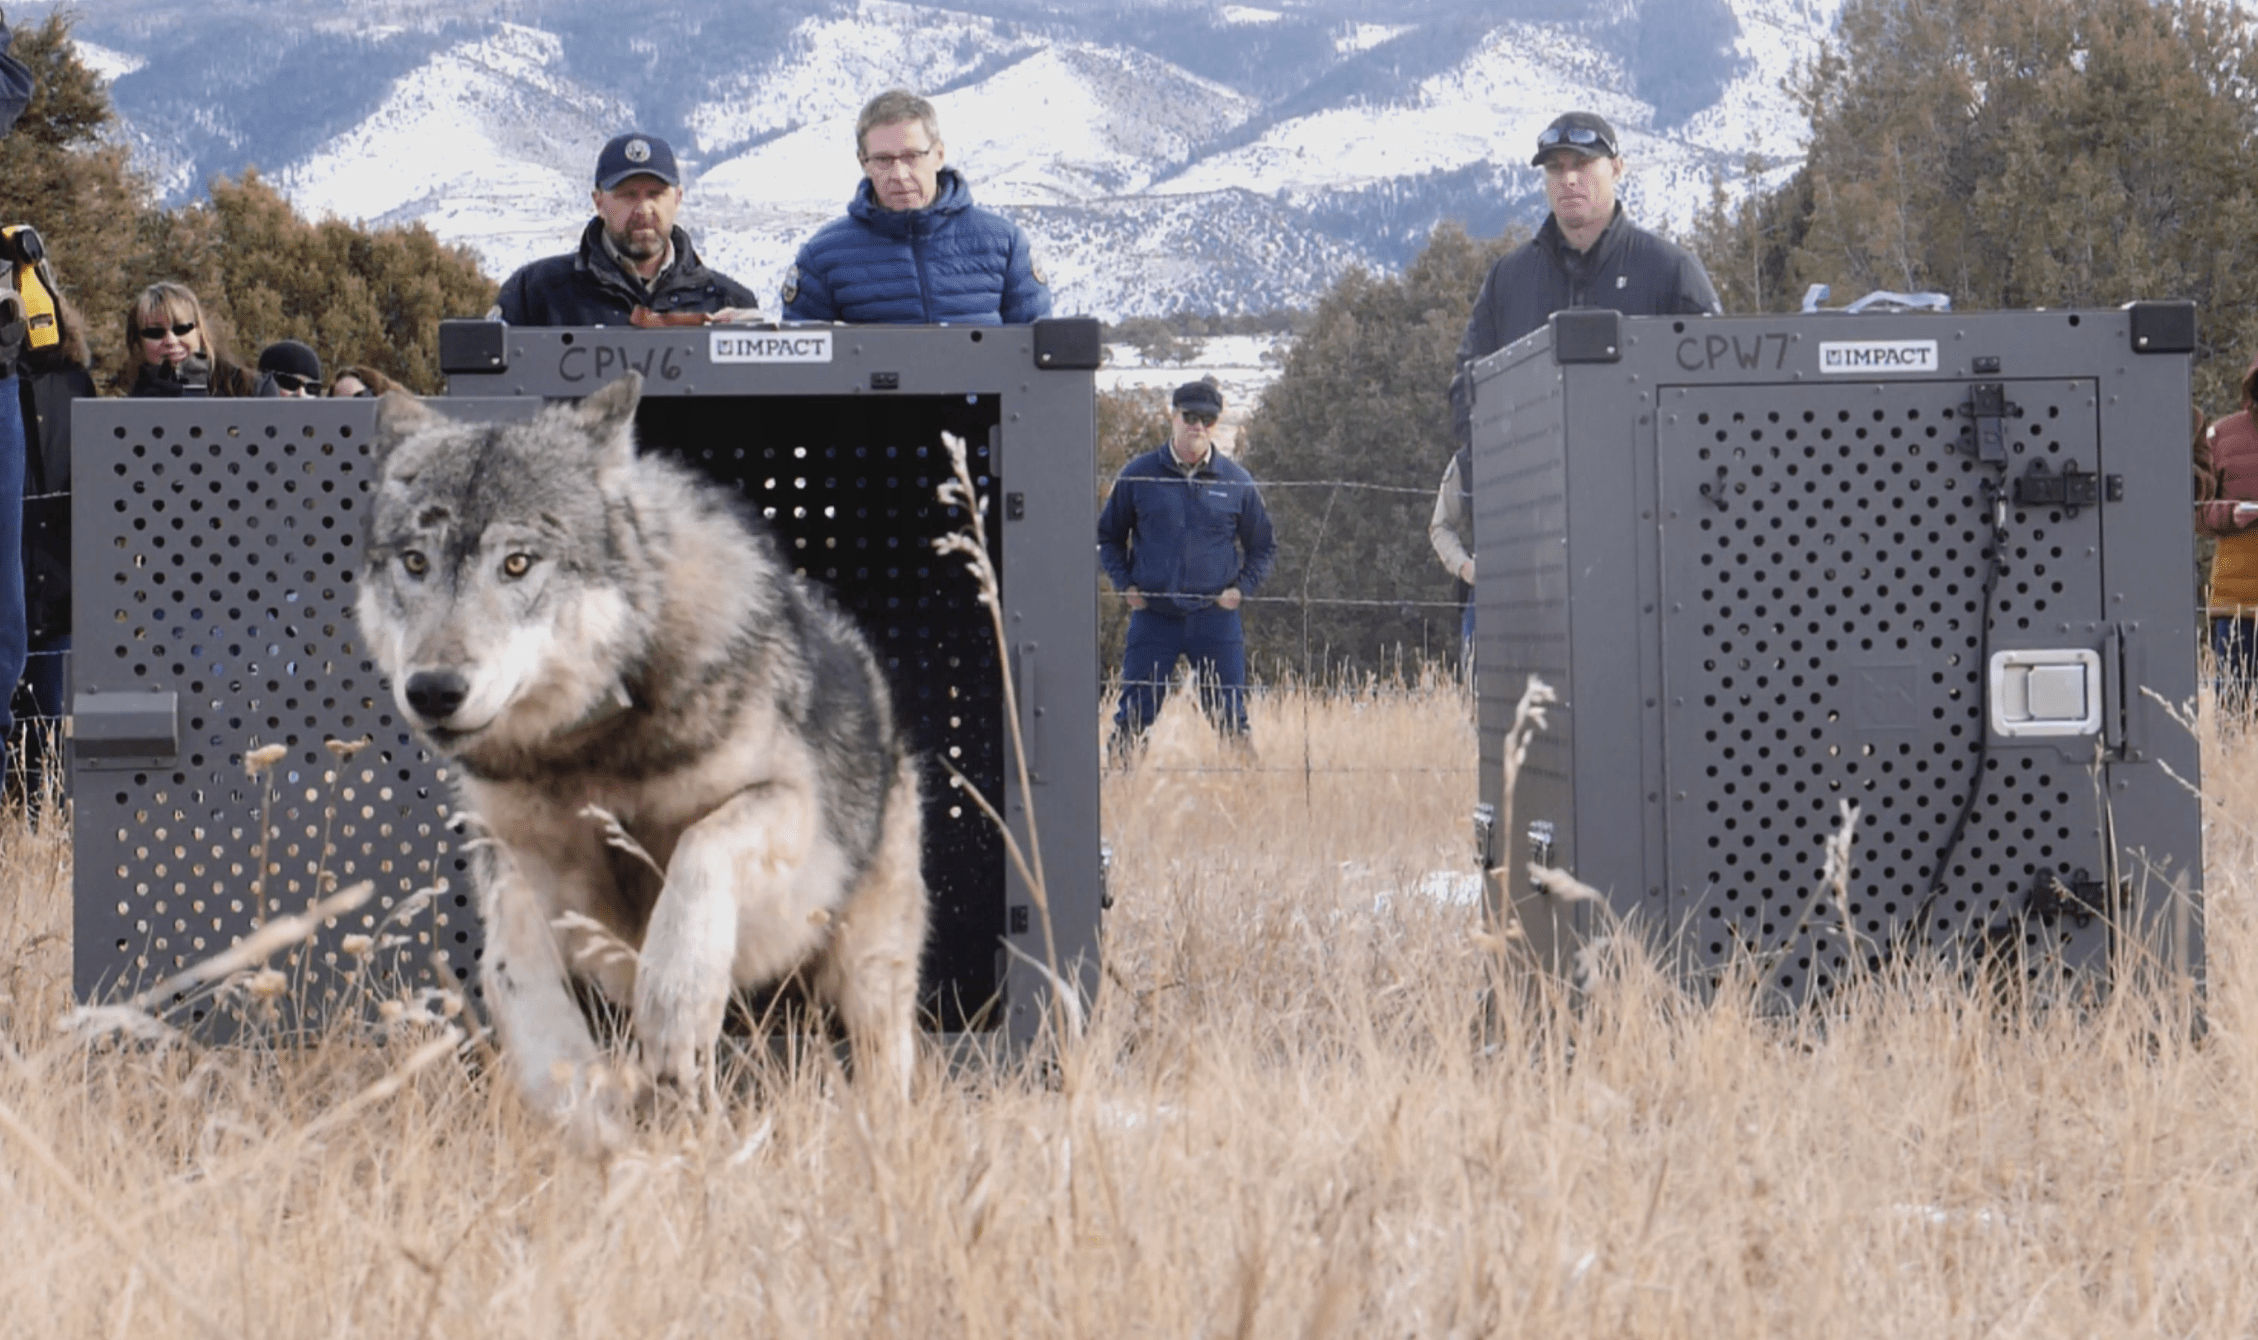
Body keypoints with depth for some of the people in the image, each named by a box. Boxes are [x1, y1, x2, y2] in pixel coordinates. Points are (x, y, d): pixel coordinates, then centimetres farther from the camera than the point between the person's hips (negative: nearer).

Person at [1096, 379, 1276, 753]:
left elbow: (1263, 547, 16)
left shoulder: (1236, 482, 5)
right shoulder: (1138, 476, 3)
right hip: (1152, 616, 0)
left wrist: (1241, 588, 2)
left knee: (1231, 719, -1)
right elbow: (1108, 536, 15)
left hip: (1215, 616, 0)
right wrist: (1125, 584, 2)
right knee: (1133, 717, -1)